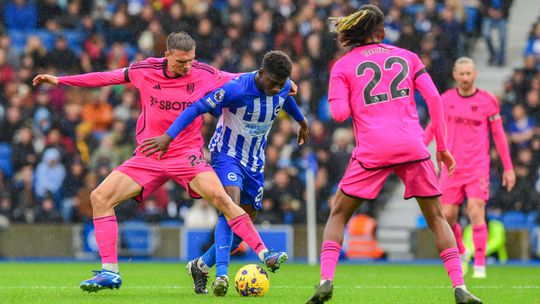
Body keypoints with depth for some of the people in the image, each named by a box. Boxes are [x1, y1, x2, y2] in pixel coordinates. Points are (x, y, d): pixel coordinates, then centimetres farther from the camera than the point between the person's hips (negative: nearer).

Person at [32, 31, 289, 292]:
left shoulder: (204, 74, -6)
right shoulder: (145, 71, -3)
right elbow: (106, 77, 9)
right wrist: (59, 80, 13)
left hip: (187, 155, -2)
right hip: (148, 157, 2)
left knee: (219, 197, -26)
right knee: (100, 197, -10)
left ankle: (264, 254, -20)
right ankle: (110, 272, -5)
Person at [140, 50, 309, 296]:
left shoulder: (283, 87, -8)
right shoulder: (236, 89, -27)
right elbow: (198, 108, -25)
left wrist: (301, 121, 37)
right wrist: (168, 136, -33)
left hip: (255, 161, 7)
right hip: (227, 154, -7)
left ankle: (201, 266, 24)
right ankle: (221, 274, -37)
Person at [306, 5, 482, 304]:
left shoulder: (343, 66, 9)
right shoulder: (406, 56, 15)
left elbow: (339, 113, -3)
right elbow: (433, 97, 7)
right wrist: (442, 147, 12)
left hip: (371, 151, -1)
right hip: (413, 147, 1)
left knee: (338, 214, 14)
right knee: (436, 216, 12)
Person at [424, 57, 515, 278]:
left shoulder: (487, 101, -2)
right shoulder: (446, 100, 3)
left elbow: (499, 135, 4)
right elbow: (432, 127, 15)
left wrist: (508, 168, 5)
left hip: (478, 167, -2)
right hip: (452, 167, 3)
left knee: (476, 212, -16)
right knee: (447, 216, -1)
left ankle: (480, 265, -9)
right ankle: (462, 253, 27)